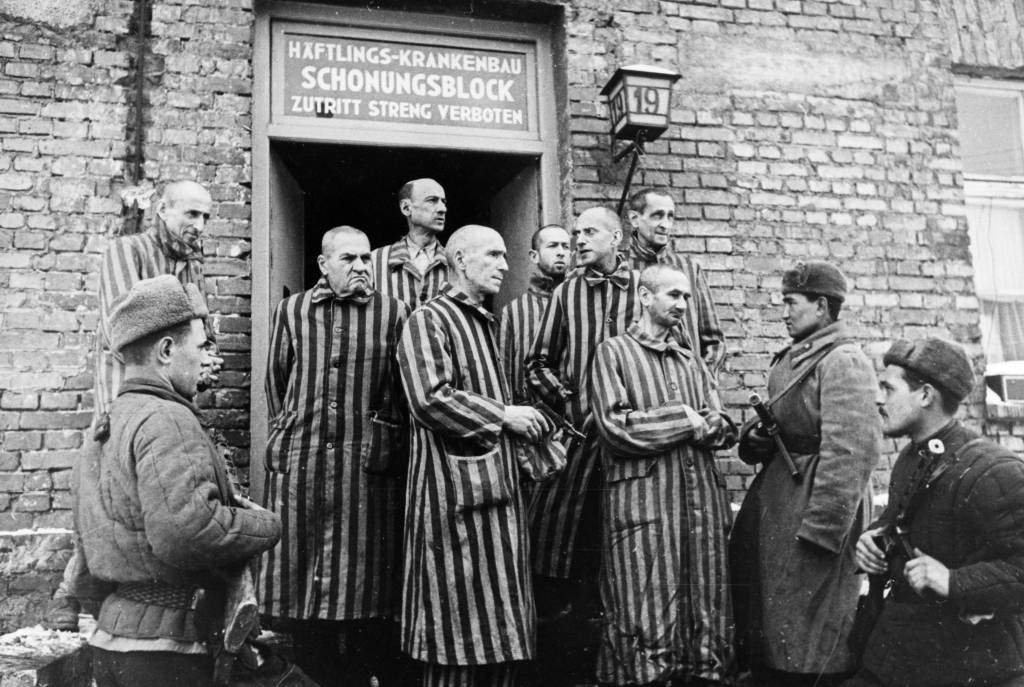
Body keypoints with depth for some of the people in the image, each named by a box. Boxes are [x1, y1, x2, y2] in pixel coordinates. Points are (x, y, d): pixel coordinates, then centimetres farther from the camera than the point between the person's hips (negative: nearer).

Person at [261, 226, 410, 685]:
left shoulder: (394, 314, 4)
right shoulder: (290, 311, 10)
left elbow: (409, 390, 5)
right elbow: (276, 381, 15)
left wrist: (385, 444, 2)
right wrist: (290, 434, 12)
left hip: (368, 469, -1)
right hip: (299, 464, 2)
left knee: (366, 576, 4)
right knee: (303, 578, 8)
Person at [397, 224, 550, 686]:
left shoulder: (486, 322, 20)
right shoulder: (428, 320, -8)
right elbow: (429, 399, -20)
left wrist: (525, 422, 12)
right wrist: (502, 415, -13)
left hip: (498, 484, 9)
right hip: (454, 486, -9)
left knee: (500, 618, 12)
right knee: (459, 623, -1)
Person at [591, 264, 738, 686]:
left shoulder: (692, 362, 22)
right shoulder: (614, 351, 5)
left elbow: (724, 430, 16)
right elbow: (614, 426, -8)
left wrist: (710, 425, -7)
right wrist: (682, 420, -5)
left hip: (701, 503, 5)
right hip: (642, 502, -5)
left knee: (706, 623, 5)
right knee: (647, 627, -5)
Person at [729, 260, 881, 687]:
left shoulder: (843, 362, -15)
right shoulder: (791, 359, 13)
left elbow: (851, 452, -22)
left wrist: (820, 529, -23)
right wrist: (756, 435, 1)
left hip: (813, 501, -9)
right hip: (775, 494, 9)